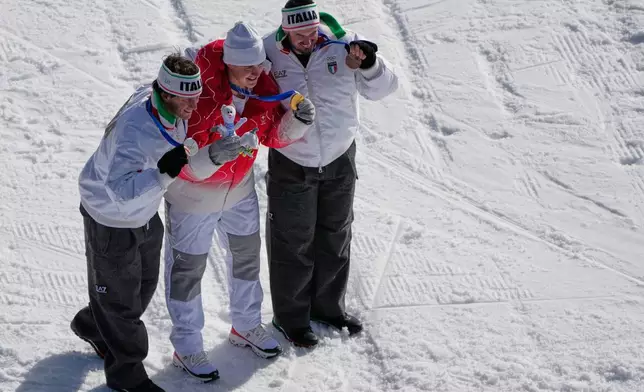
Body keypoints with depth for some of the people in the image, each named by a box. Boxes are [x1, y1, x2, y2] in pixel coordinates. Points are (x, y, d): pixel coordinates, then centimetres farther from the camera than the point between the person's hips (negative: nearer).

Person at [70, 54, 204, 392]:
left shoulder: (172, 109, -17)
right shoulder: (134, 130, -41)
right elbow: (120, 193, -51)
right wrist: (162, 173, -62)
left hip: (145, 212, 8)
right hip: (111, 219, -8)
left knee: (145, 284, 25)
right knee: (120, 294, 9)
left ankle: (93, 325, 52)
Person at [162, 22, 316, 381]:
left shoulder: (265, 88, -16)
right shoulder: (202, 95, -35)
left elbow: (273, 136, -2)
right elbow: (188, 165, -35)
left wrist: (297, 119, -21)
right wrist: (212, 156, -56)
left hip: (239, 188, 6)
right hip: (193, 191, -6)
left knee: (247, 254, 22)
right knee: (188, 268, 8)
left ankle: (246, 326, 46)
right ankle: (187, 348, 26)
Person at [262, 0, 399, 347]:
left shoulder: (342, 45, -12)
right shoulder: (269, 51, -14)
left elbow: (382, 89, -10)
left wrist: (367, 65, -30)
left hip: (340, 162, 3)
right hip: (291, 165, -2)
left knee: (335, 237, 19)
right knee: (293, 243, 7)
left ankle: (327, 306, 39)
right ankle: (290, 317, 26)